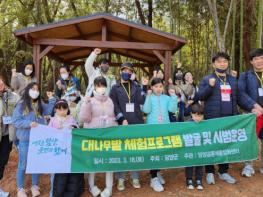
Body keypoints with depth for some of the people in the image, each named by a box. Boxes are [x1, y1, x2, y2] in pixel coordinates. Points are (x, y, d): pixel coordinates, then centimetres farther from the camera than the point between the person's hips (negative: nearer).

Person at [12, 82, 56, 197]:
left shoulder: (40, 104, 8)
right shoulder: (21, 105, -6)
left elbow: (49, 111, -1)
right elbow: (15, 121, -10)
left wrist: (51, 99, -5)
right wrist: (28, 123, -22)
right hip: (25, 139, -4)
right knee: (23, 165, 7)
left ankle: (35, 186, 30)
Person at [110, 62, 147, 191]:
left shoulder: (136, 87, 12)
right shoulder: (115, 88, 6)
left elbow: (142, 101, -2)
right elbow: (114, 106, -4)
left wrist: (144, 87, -8)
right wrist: (122, 119, -15)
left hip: (137, 123, 2)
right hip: (121, 123, -2)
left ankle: (135, 178, 19)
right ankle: (120, 179, 15)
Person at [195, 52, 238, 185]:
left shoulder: (233, 80, 15)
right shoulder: (207, 79, 1)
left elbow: (235, 99, 17)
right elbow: (199, 97, -7)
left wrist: (236, 116, 10)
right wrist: (210, 86, -19)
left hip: (229, 118, 4)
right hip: (212, 118, -4)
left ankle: (223, 171, 25)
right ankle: (210, 172, 17)